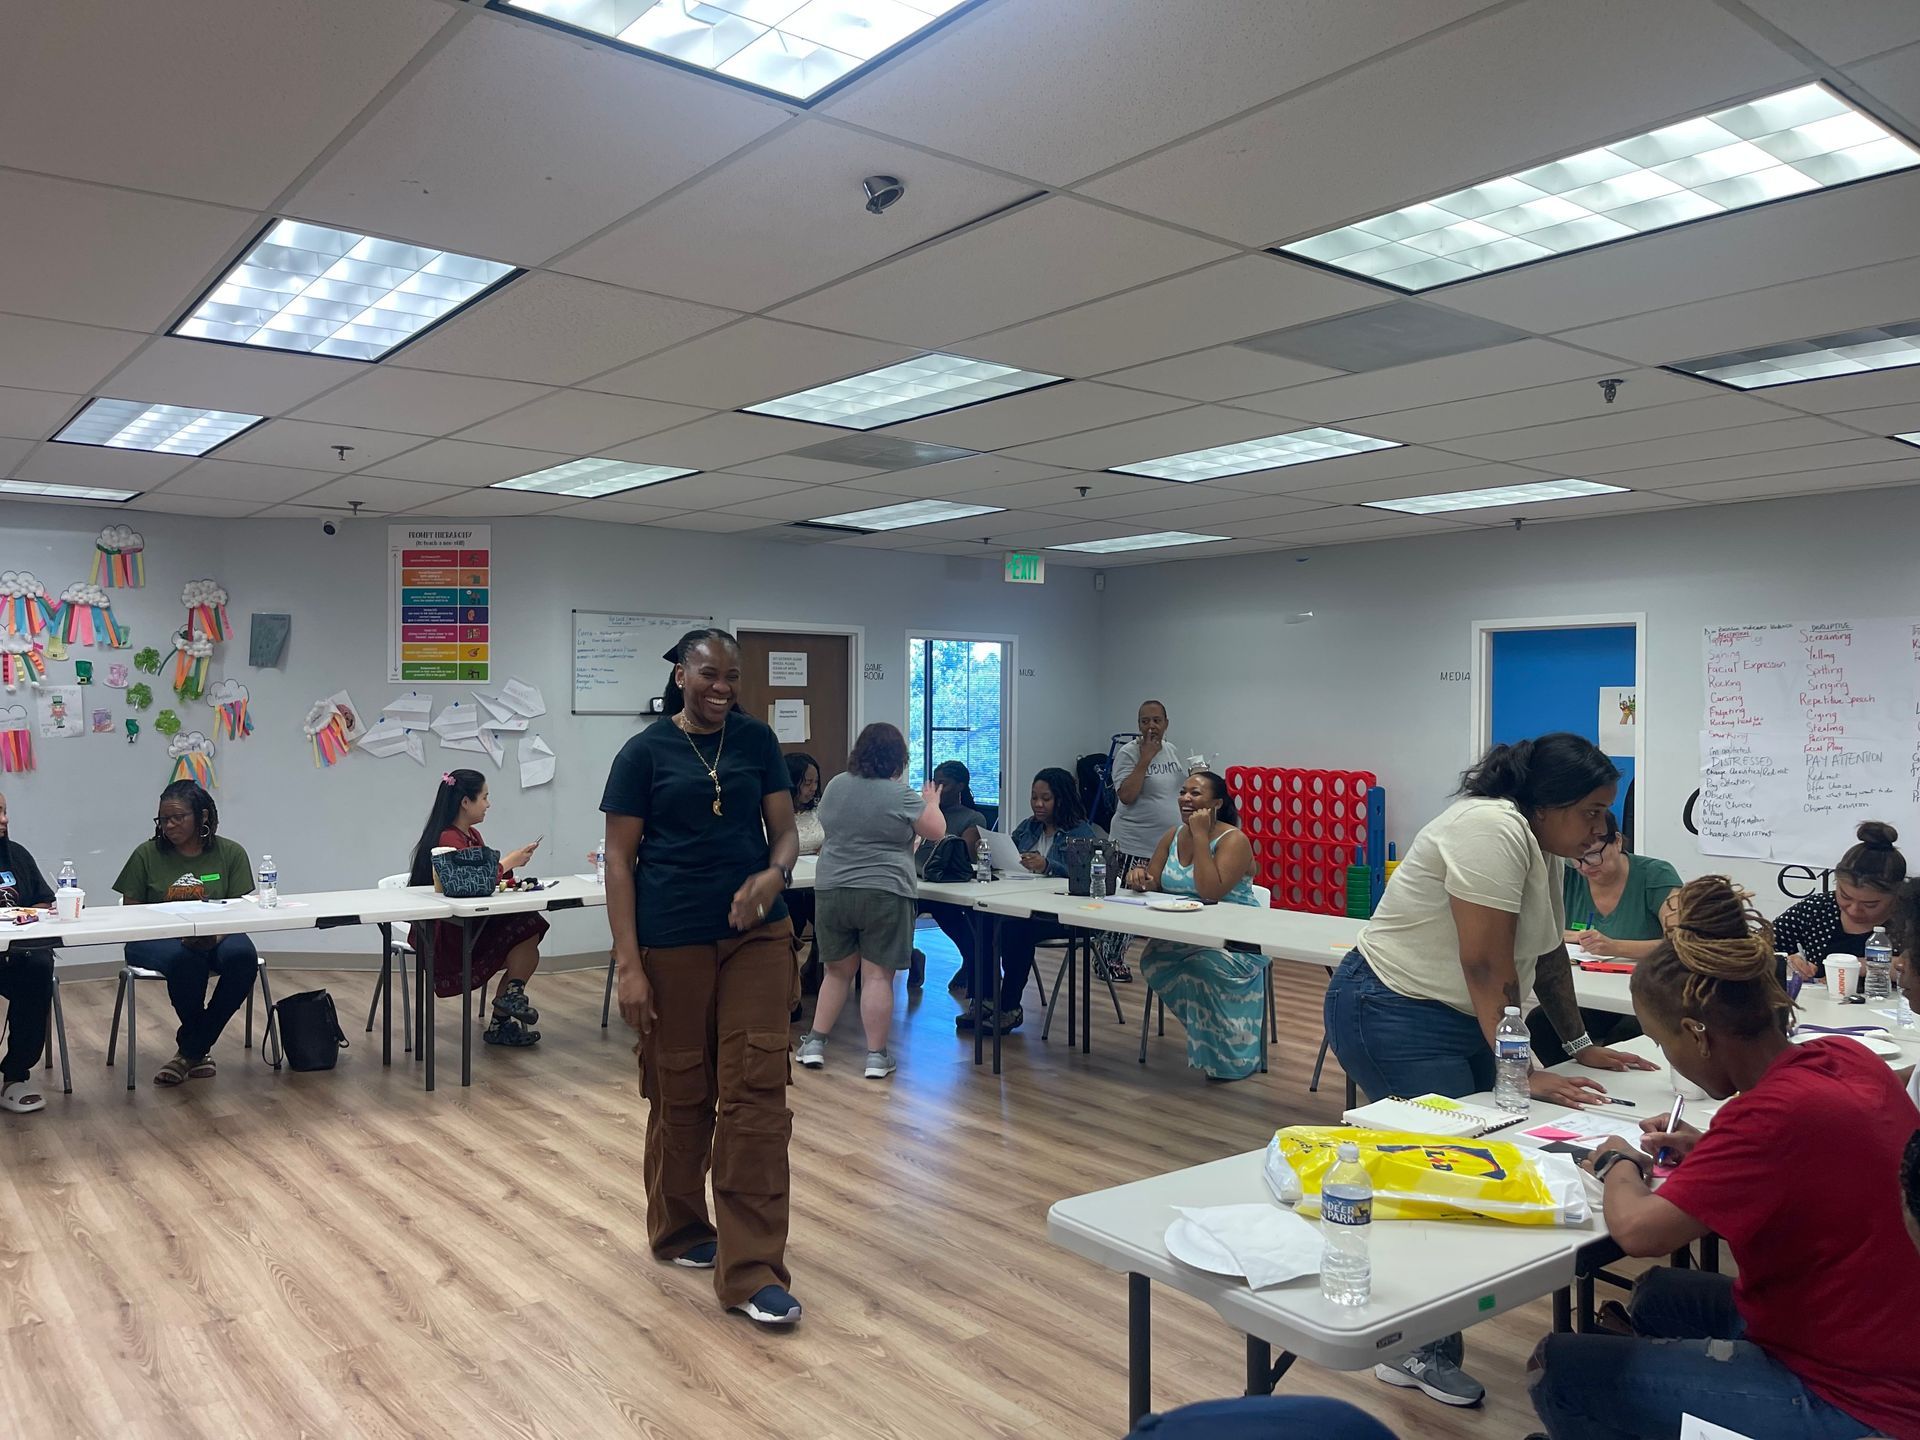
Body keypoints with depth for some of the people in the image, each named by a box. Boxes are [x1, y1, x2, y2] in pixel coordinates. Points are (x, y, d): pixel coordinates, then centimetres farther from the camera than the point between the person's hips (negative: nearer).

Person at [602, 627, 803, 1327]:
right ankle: (680, 1231, 34)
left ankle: (751, 1270, 2)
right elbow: (620, 858, -4)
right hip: (672, 944, -2)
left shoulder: (757, 741, 5)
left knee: (757, 1093, -4)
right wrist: (628, 963, -10)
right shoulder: (645, 752, -3)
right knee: (680, 1094, 11)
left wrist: (773, 876, -19)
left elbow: (785, 830, 5)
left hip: (755, 935, 2)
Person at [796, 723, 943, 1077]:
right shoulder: (901, 795, -10)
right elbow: (936, 831, 0)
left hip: (832, 891, 5)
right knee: (877, 976, 0)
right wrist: (932, 802, 18)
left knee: (838, 971, 16)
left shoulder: (835, 786, 6)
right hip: (883, 895, -4)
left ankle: (814, 1044, 17)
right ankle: (876, 1056, 3)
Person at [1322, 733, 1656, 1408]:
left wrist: (1581, 1046, 15)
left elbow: (1548, 954, 15)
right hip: (1392, 1016, -9)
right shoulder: (1492, 831, -22)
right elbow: (1487, 968, -24)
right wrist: (1520, 1073, -23)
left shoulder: (1540, 843, 7)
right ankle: (1417, 1350, 8)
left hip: (1458, 1022, 10)